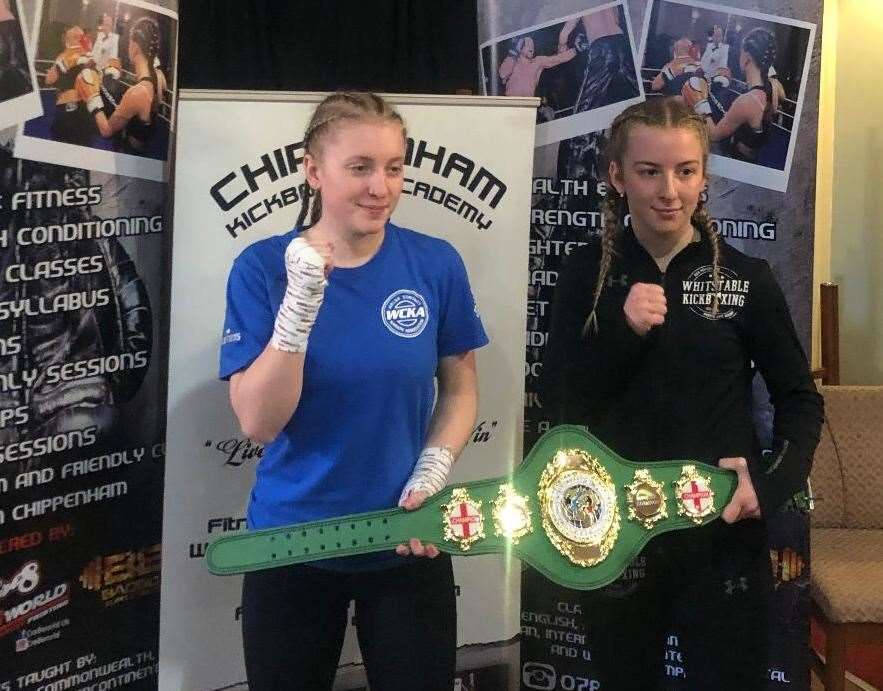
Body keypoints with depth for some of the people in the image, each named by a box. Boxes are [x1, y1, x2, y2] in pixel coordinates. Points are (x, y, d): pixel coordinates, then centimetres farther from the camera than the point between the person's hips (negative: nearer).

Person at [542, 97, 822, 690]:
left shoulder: (746, 277, -4)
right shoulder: (588, 274, -1)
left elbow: (800, 398, 3)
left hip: (724, 532, -1)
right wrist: (623, 331, -18)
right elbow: (560, 403, -4)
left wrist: (772, 483, -14)